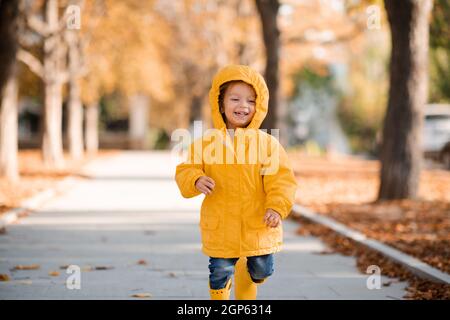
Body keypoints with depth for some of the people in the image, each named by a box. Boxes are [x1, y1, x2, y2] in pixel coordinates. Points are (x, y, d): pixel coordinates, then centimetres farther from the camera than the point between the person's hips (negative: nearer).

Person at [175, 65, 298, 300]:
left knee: (261, 270, 14)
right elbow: (185, 171, 0)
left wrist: (277, 207, -21)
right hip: (220, 228, -1)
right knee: (220, 273, 6)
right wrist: (196, 181, -22)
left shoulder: (268, 143, -4)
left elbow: (281, 179, -7)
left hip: (258, 226, 1)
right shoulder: (206, 142, -3)